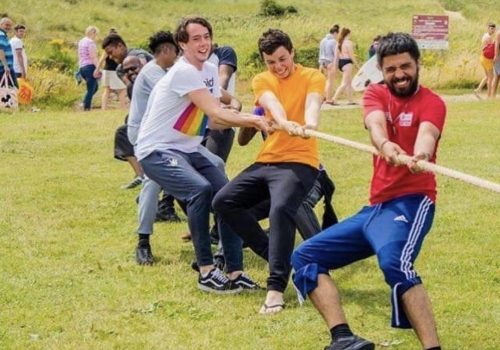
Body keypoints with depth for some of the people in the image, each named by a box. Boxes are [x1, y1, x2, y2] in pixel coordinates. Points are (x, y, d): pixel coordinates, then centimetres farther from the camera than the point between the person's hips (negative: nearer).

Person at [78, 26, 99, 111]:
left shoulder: (81, 42, 16)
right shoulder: (91, 42, -11)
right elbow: (93, 57, -17)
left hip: (82, 68, 9)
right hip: (90, 67, -9)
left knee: (95, 87, 19)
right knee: (91, 90, -4)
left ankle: (85, 103, 6)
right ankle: (86, 108, -6)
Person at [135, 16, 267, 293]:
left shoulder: (210, 71, 7)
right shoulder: (184, 72, -21)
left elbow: (214, 121, 1)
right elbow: (215, 113, -29)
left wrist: (249, 119, -11)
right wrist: (253, 120, -34)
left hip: (188, 150, 9)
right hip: (157, 150, -9)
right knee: (200, 189, -29)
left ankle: (234, 272, 2)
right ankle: (206, 272, -21)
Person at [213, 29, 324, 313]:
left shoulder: (312, 77, -2)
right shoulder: (262, 81, 6)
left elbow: (313, 102, -26)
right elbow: (273, 104, -17)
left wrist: (310, 123, -51)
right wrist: (285, 123, -42)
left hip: (299, 162, -6)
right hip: (267, 160, 6)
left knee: (280, 210, -30)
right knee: (224, 201, -2)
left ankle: (276, 289, -29)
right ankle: (275, 255, 7)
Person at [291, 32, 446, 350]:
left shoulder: (431, 103, -5)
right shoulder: (375, 94, 9)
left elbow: (426, 134, -28)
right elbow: (375, 124, -14)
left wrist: (420, 155, -53)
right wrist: (385, 144, -39)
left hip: (410, 201, -7)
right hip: (375, 207, 7)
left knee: (394, 262, -36)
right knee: (305, 257, 4)